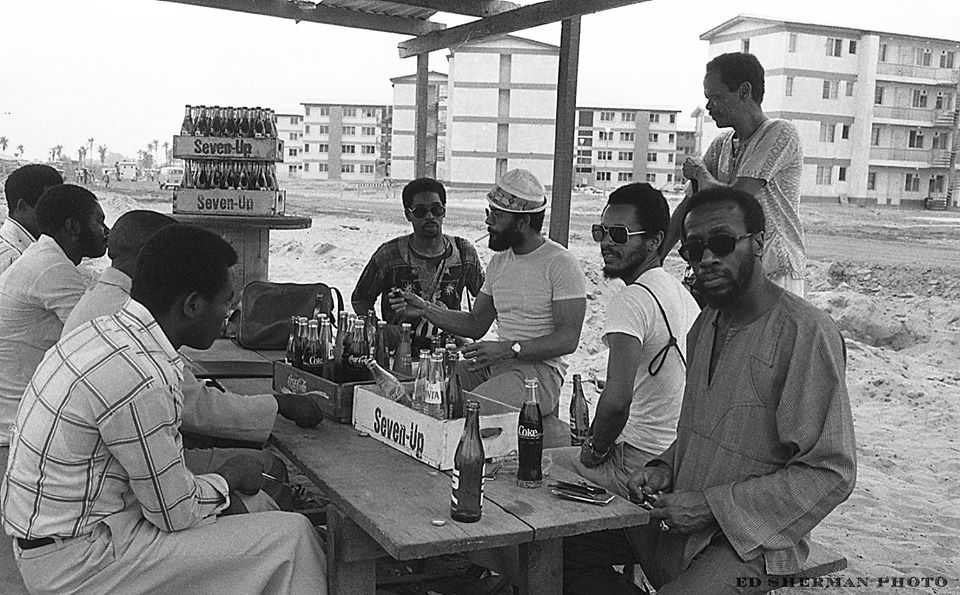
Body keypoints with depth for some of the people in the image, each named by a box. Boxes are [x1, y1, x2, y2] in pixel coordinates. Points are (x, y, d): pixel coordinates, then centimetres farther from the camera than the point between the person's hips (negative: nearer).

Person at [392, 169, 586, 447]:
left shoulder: (561, 263, -9)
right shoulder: (499, 261, 15)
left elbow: (568, 339, -15)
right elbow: (476, 325, 17)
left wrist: (508, 349, -24)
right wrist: (426, 309, 4)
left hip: (542, 369, -8)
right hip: (496, 365, 8)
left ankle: (550, 432, -8)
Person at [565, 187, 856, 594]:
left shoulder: (806, 333, -17)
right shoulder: (706, 324, 11)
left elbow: (830, 473, -19)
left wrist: (711, 505, -20)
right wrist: (665, 468, 1)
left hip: (747, 542, -8)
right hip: (676, 519, 8)